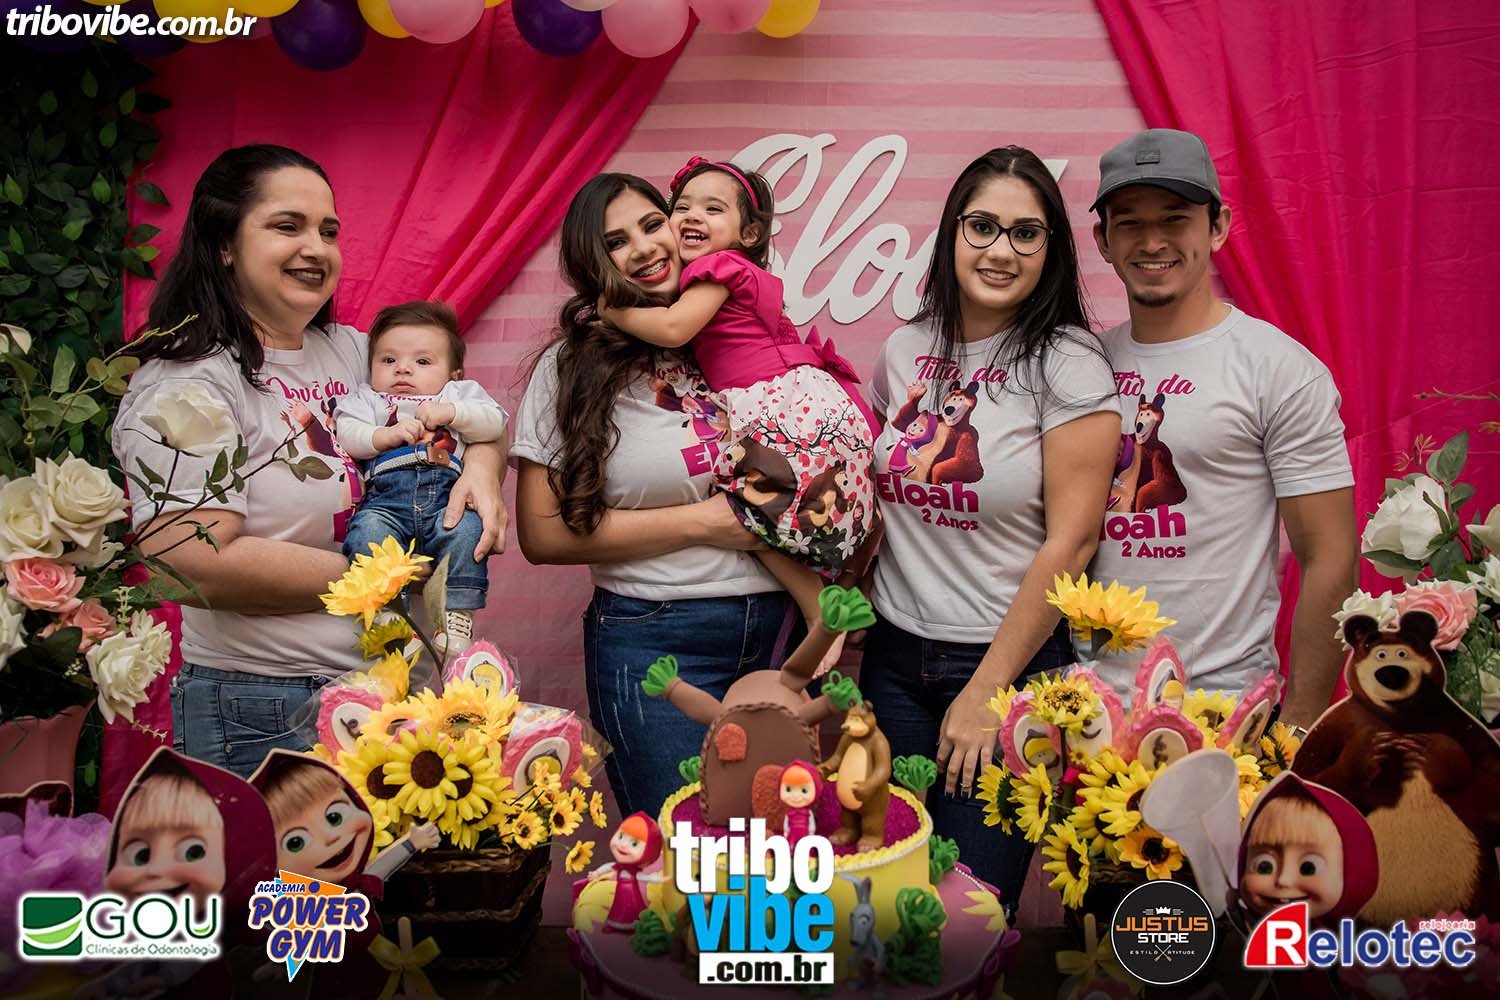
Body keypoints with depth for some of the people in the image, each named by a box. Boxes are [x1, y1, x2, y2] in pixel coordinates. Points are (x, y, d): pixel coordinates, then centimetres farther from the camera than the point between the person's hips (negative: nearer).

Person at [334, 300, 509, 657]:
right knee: (368, 531, -32)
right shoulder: (366, 398, 31)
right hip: (386, 494, 1)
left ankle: (458, 614, -27)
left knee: (466, 529, -32)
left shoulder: (459, 393, 31)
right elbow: (347, 435, 12)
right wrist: (386, 435, -5)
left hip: (448, 493, 0)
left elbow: (494, 423, 12)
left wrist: (450, 412, -2)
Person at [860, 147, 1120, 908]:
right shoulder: (906, 350, 4)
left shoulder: (1066, 365, -11)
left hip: (1013, 665, -4)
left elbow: (1070, 542, -13)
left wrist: (986, 691, -12)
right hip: (894, 657, 4)